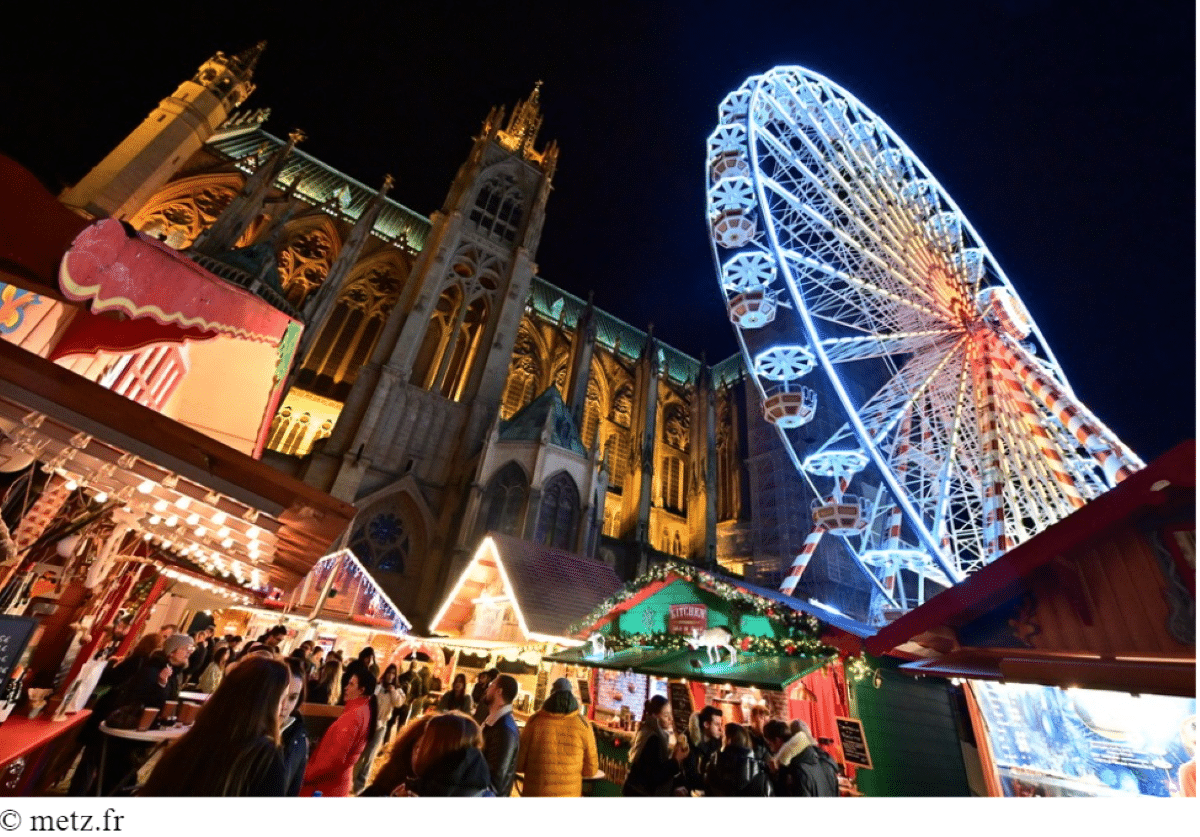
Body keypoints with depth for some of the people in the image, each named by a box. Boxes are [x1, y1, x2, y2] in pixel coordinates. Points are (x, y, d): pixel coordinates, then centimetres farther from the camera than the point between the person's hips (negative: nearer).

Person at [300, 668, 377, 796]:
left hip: (325, 786, -8)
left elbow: (336, 756, -26)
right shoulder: (365, 712, 6)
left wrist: (307, 775, -14)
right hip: (336, 783, 8)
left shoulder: (354, 715, -24)